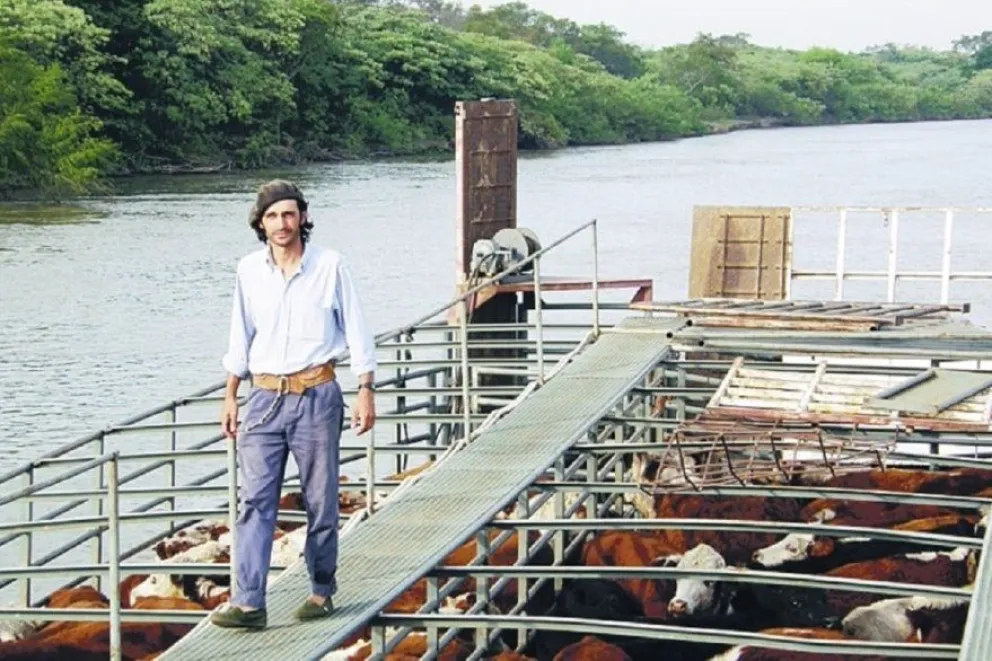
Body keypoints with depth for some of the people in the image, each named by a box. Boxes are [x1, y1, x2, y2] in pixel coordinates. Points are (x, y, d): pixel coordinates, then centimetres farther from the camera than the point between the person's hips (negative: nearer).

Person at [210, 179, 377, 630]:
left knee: (320, 501, 5)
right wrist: (230, 398, 12)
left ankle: (322, 592, 19)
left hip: (316, 396, -2)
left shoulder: (329, 265, -2)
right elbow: (240, 338, 14)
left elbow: (356, 330, 1)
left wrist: (366, 391, -3)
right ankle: (248, 603, -7)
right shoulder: (249, 270, 6)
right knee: (255, 500, -5)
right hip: (264, 398, 2)